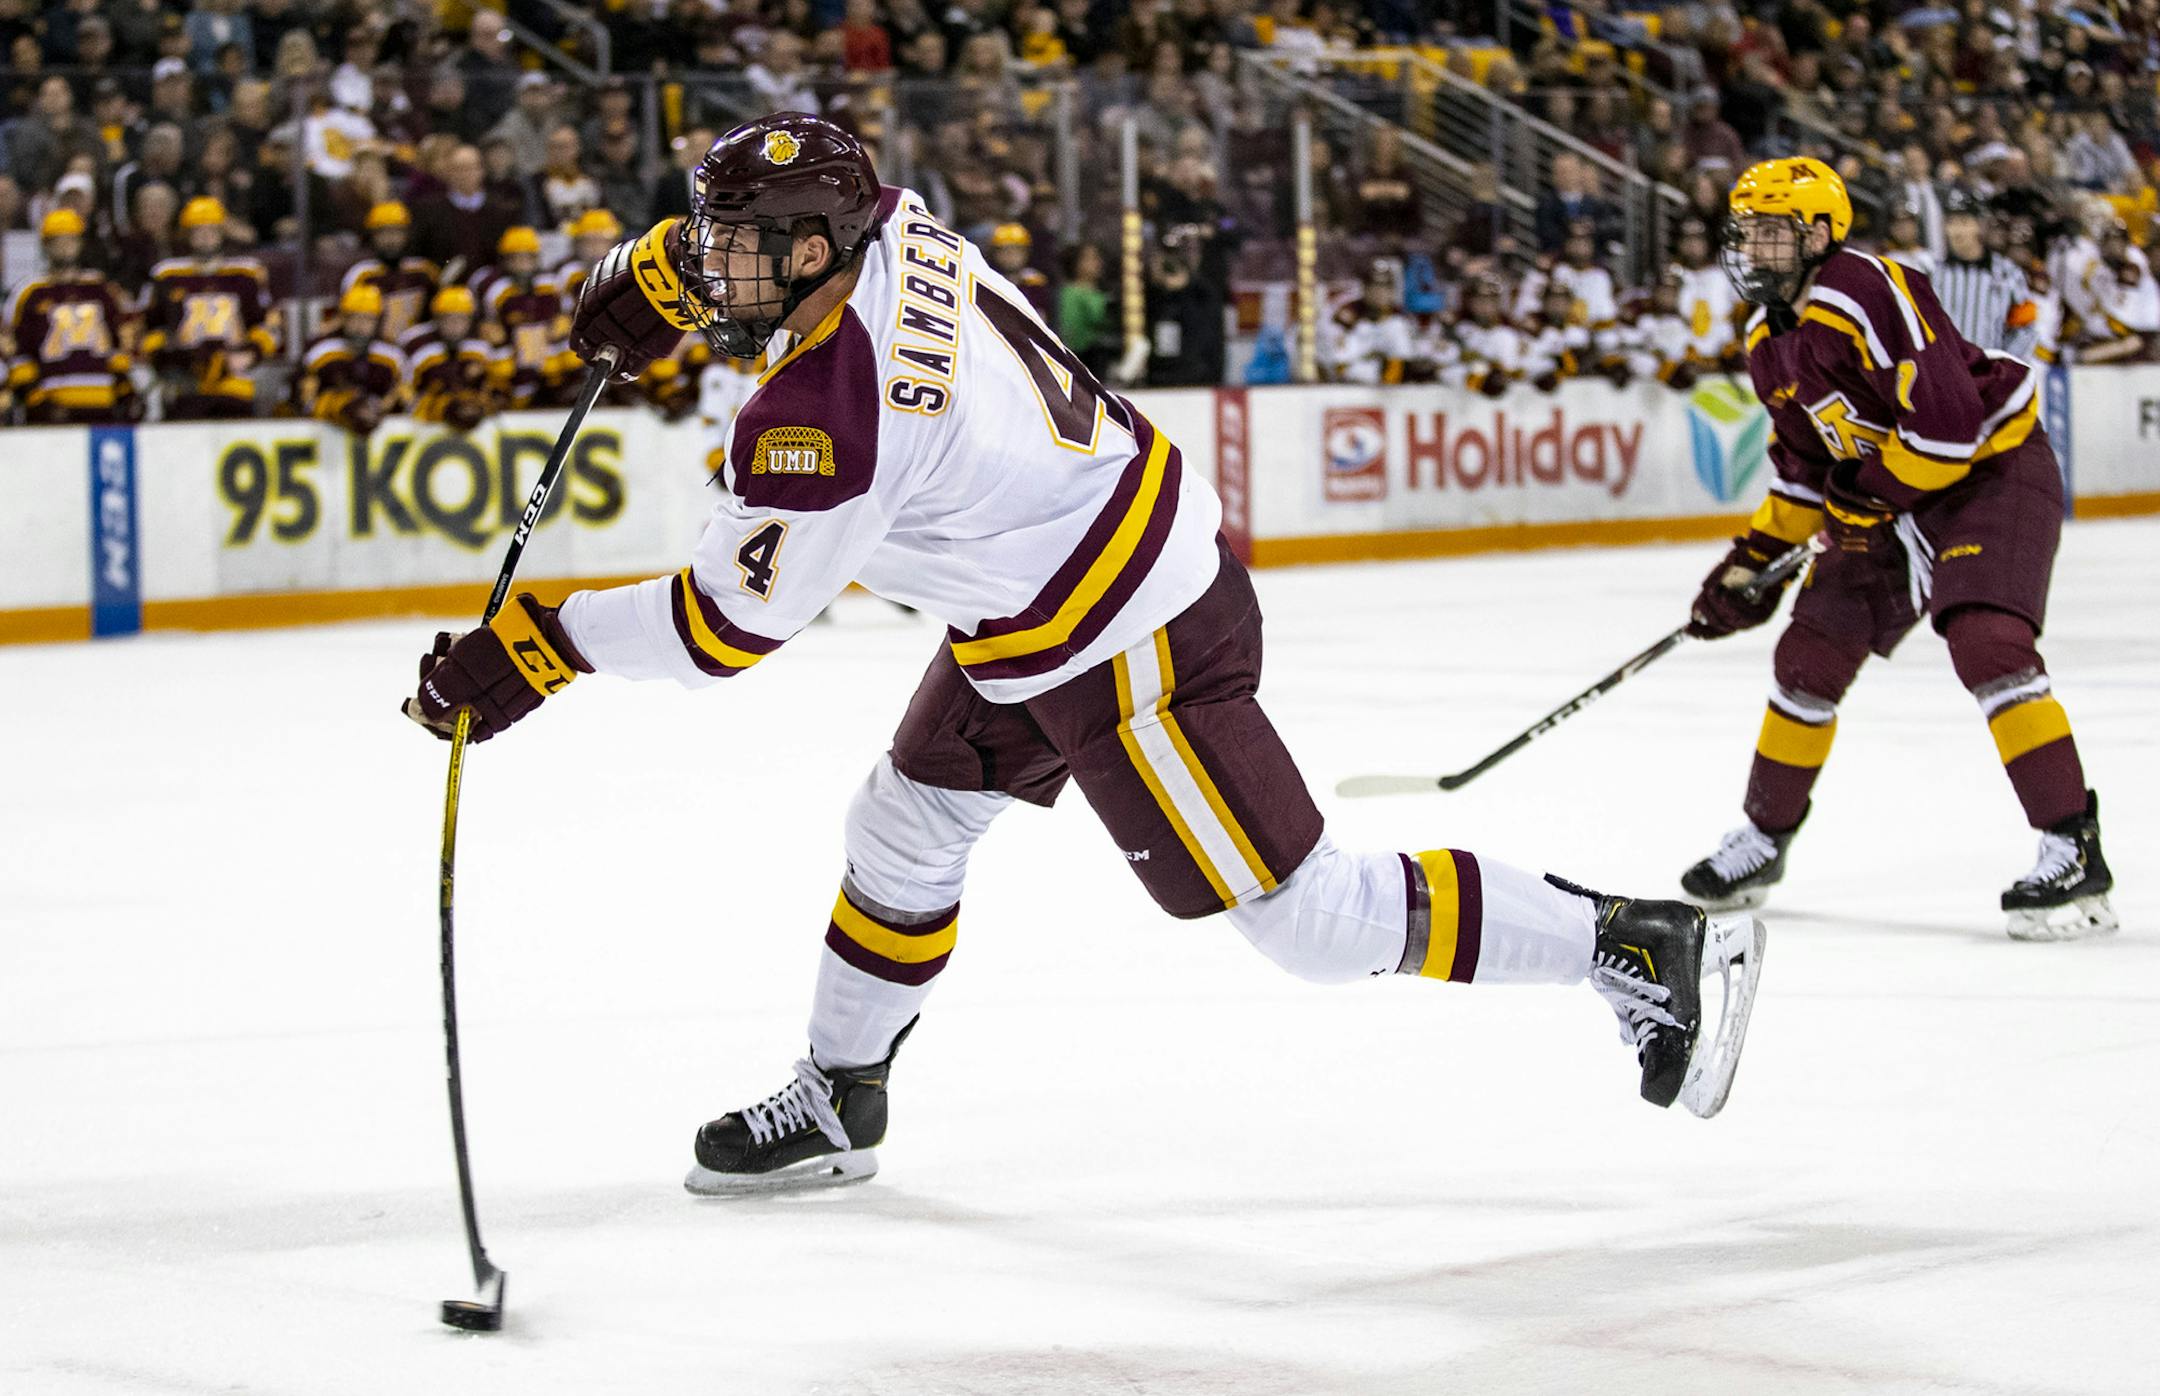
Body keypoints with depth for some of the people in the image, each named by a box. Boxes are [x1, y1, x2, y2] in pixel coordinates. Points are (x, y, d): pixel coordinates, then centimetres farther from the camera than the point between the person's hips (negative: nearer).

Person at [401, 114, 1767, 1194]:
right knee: (909, 823, 19)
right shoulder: (882, 225, -5)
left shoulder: (825, 416, -29)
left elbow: (725, 622, -21)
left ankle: (1643, 944, 4)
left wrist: (527, 654, -14)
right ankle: (837, 1098, 35)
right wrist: (650, 285, 14)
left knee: (1306, 913, -3)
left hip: (1128, 649, -10)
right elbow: (755, 229, 21)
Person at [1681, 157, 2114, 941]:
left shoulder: (1870, 296, -25)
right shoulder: (1771, 343, 5)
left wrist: (1868, 494, -20)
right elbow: (1803, 467, 16)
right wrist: (1757, 557, 7)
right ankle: (1764, 840, 23)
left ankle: (2074, 852, -24)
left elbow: (1953, 420, -29)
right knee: (1812, 652, 5)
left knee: (1986, 641, -26)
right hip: (1886, 501, 9)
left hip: (1991, 470, -9)